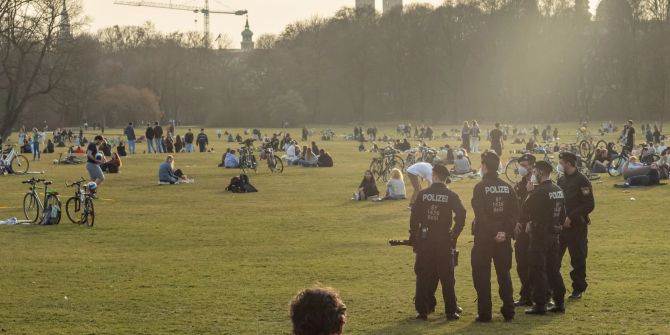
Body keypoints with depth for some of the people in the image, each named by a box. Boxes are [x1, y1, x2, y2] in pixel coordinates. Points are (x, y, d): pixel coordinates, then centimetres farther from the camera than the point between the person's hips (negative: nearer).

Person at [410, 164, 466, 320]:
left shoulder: (423, 194, -1)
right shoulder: (451, 196, -3)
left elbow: (414, 217, -1)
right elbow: (461, 215, -10)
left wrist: (413, 237, 7)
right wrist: (454, 235, 0)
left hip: (424, 241, 1)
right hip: (444, 241, -1)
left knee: (424, 276, 8)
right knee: (447, 278, 5)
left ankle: (423, 310, 8)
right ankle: (451, 312, 4)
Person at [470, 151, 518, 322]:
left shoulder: (480, 187, -10)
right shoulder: (507, 187, 5)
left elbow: (480, 214, -17)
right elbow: (515, 212, 0)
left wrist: (492, 233, -13)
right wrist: (506, 231, -6)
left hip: (484, 237, -5)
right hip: (504, 238, 5)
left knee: (482, 275, 3)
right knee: (504, 274, 13)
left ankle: (484, 313, 1)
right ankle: (508, 311, 13)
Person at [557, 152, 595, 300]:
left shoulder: (582, 181, -11)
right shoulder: (561, 180, 12)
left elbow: (589, 205, -16)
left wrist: (571, 218, -18)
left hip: (576, 226, -6)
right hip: (560, 225, 6)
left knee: (578, 259, 2)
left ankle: (578, 289, 13)